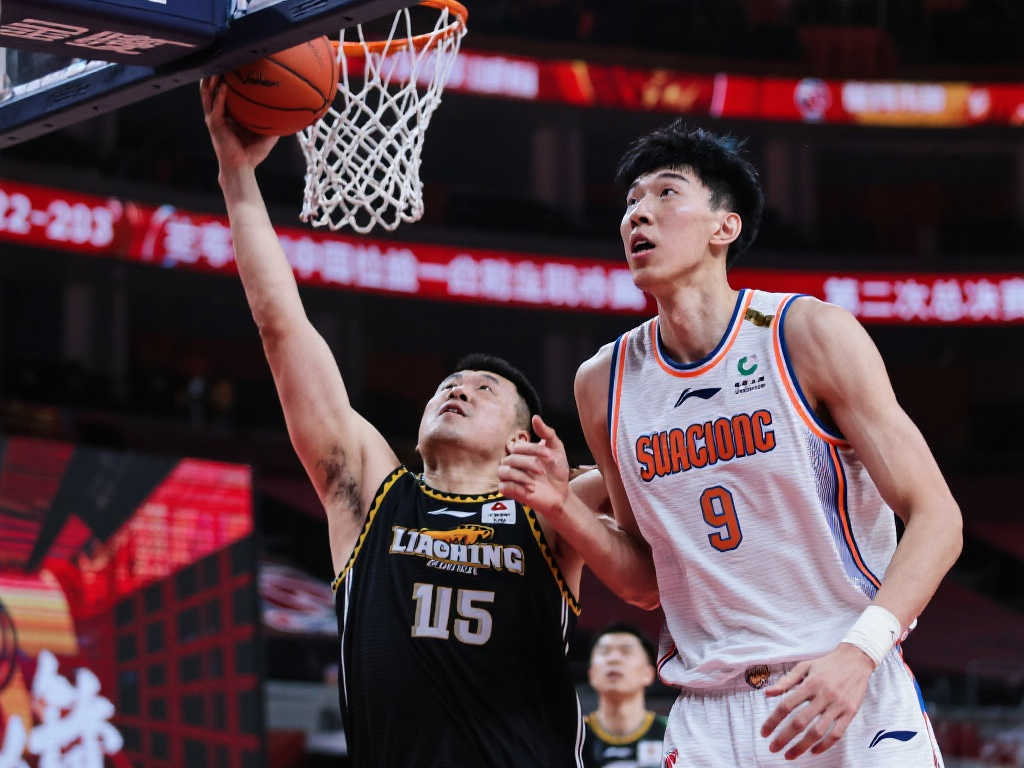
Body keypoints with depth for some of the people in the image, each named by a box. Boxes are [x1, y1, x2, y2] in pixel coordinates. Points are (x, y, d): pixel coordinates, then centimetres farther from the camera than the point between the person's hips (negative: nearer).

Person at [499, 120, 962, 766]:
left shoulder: (811, 335, -7)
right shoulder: (605, 383, 5)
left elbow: (937, 518, -9)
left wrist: (858, 652, -23)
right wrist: (562, 507, -4)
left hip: (856, 698, -3)